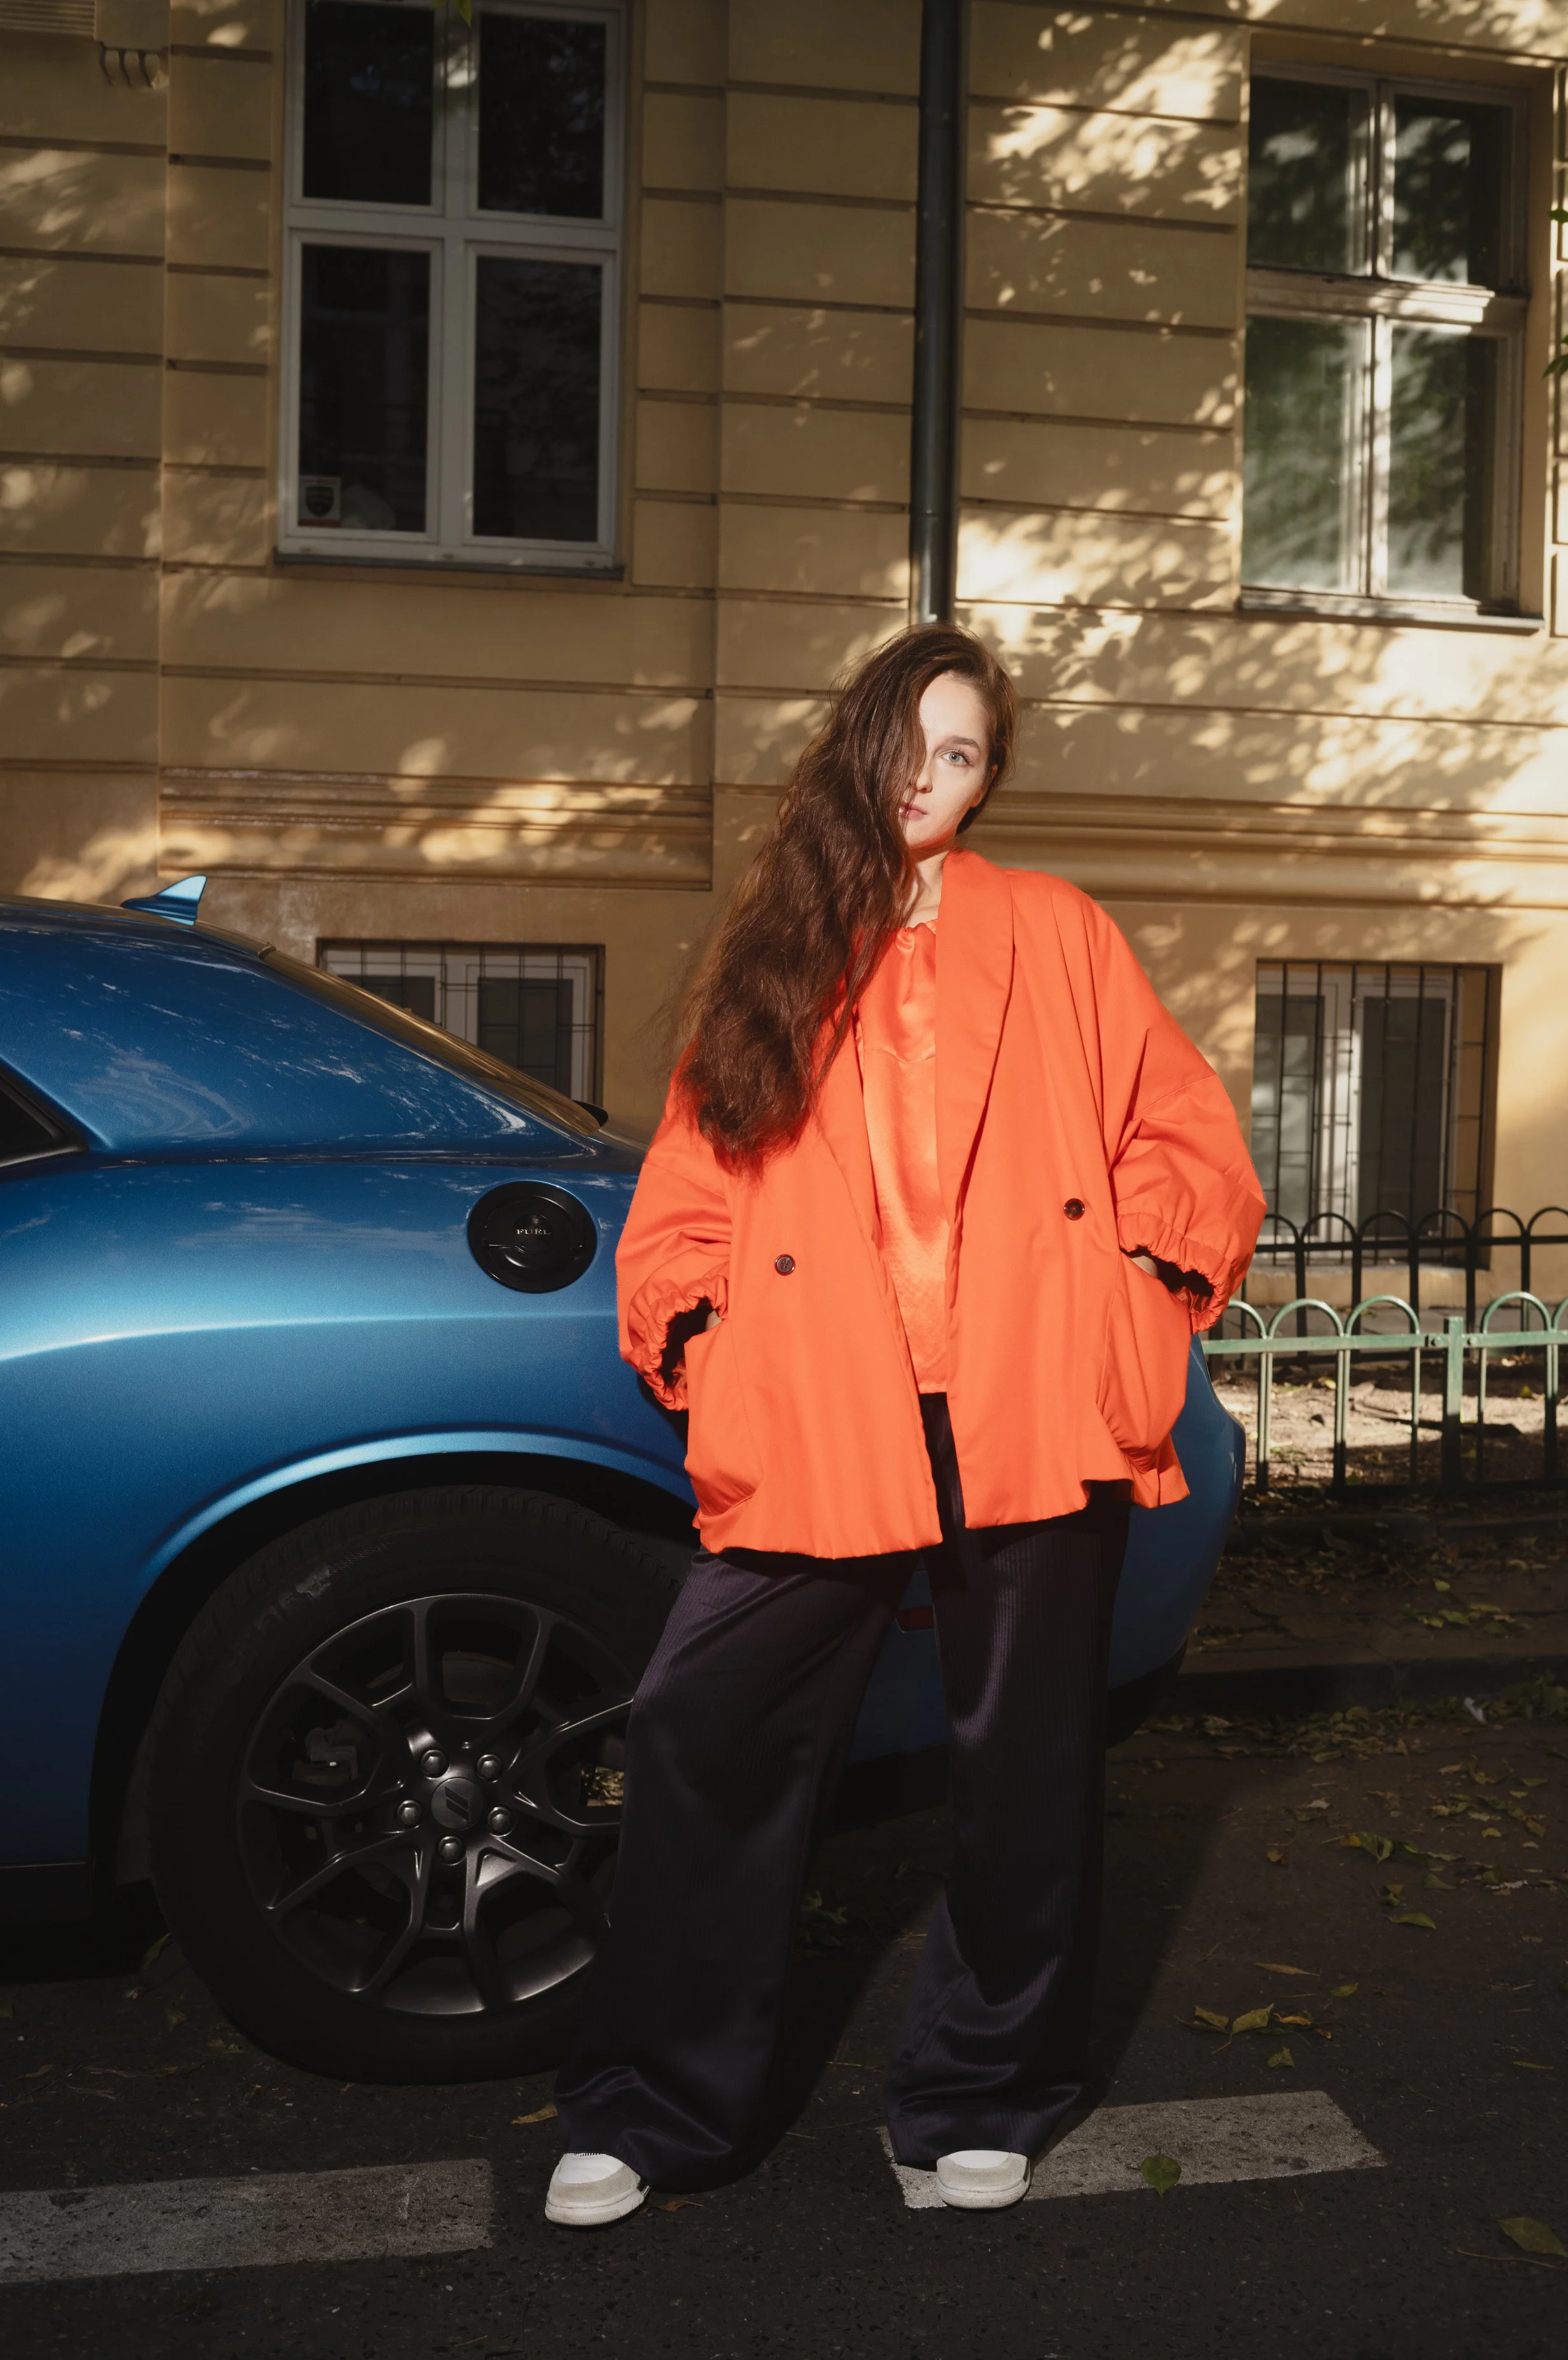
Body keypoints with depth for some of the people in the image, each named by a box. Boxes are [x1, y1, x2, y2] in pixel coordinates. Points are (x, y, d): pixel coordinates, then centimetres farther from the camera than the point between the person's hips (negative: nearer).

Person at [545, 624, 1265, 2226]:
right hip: (815, 1431, 1)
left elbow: (1186, 1138, 12)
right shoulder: (768, 956, 15)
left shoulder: (1058, 934, 12)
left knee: (1023, 1766, 9)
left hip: (1036, 1422, 0)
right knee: (701, 1734, -4)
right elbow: (688, 1182, 14)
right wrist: (693, 1333, 0)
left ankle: (981, 2105, 29)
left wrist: (1133, 1287, 0)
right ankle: (644, 2112, 15)